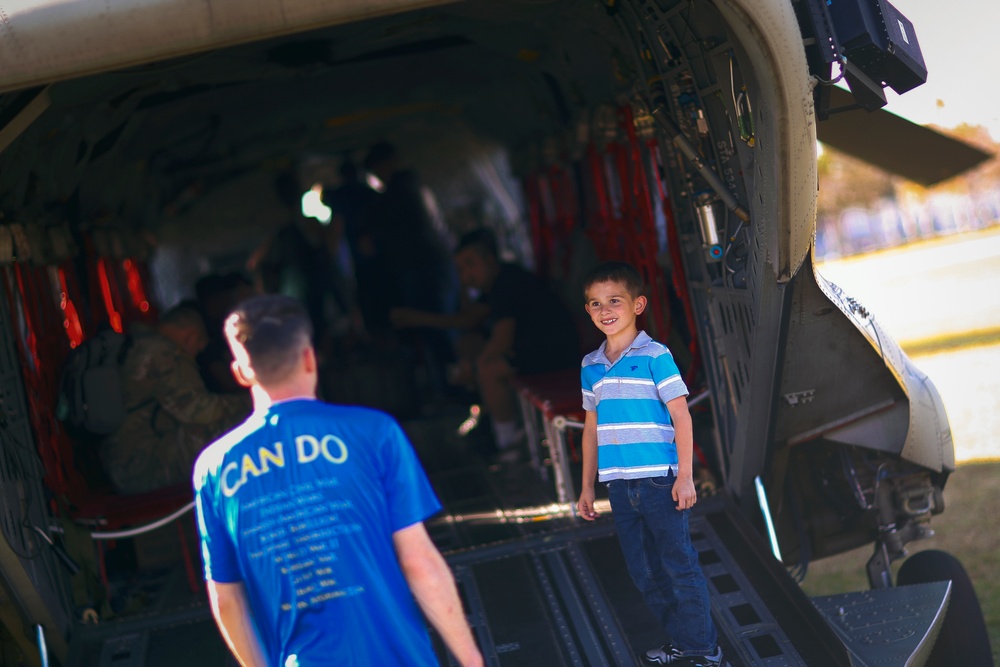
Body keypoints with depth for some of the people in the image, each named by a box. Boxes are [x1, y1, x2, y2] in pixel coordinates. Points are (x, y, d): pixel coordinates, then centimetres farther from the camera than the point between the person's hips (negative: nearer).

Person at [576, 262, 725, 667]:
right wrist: (588, 486, 16)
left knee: (679, 565, -2)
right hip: (618, 484, 6)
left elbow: (681, 416, -6)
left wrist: (685, 477, -12)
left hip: (659, 480, -5)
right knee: (644, 573, 10)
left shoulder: (655, 356, -5)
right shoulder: (590, 367, 10)